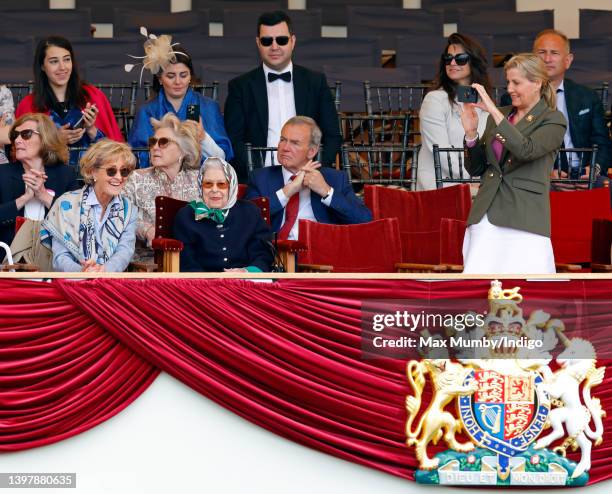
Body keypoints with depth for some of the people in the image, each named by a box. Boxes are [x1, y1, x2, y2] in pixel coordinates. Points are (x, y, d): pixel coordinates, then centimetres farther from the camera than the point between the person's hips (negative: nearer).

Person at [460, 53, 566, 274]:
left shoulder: (553, 120, 2)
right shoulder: (497, 117, 18)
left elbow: (526, 150, -17)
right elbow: (475, 168, 19)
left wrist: (494, 111, -15)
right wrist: (471, 133, 2)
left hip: (524, 220, -5)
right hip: (486, 215, 5)